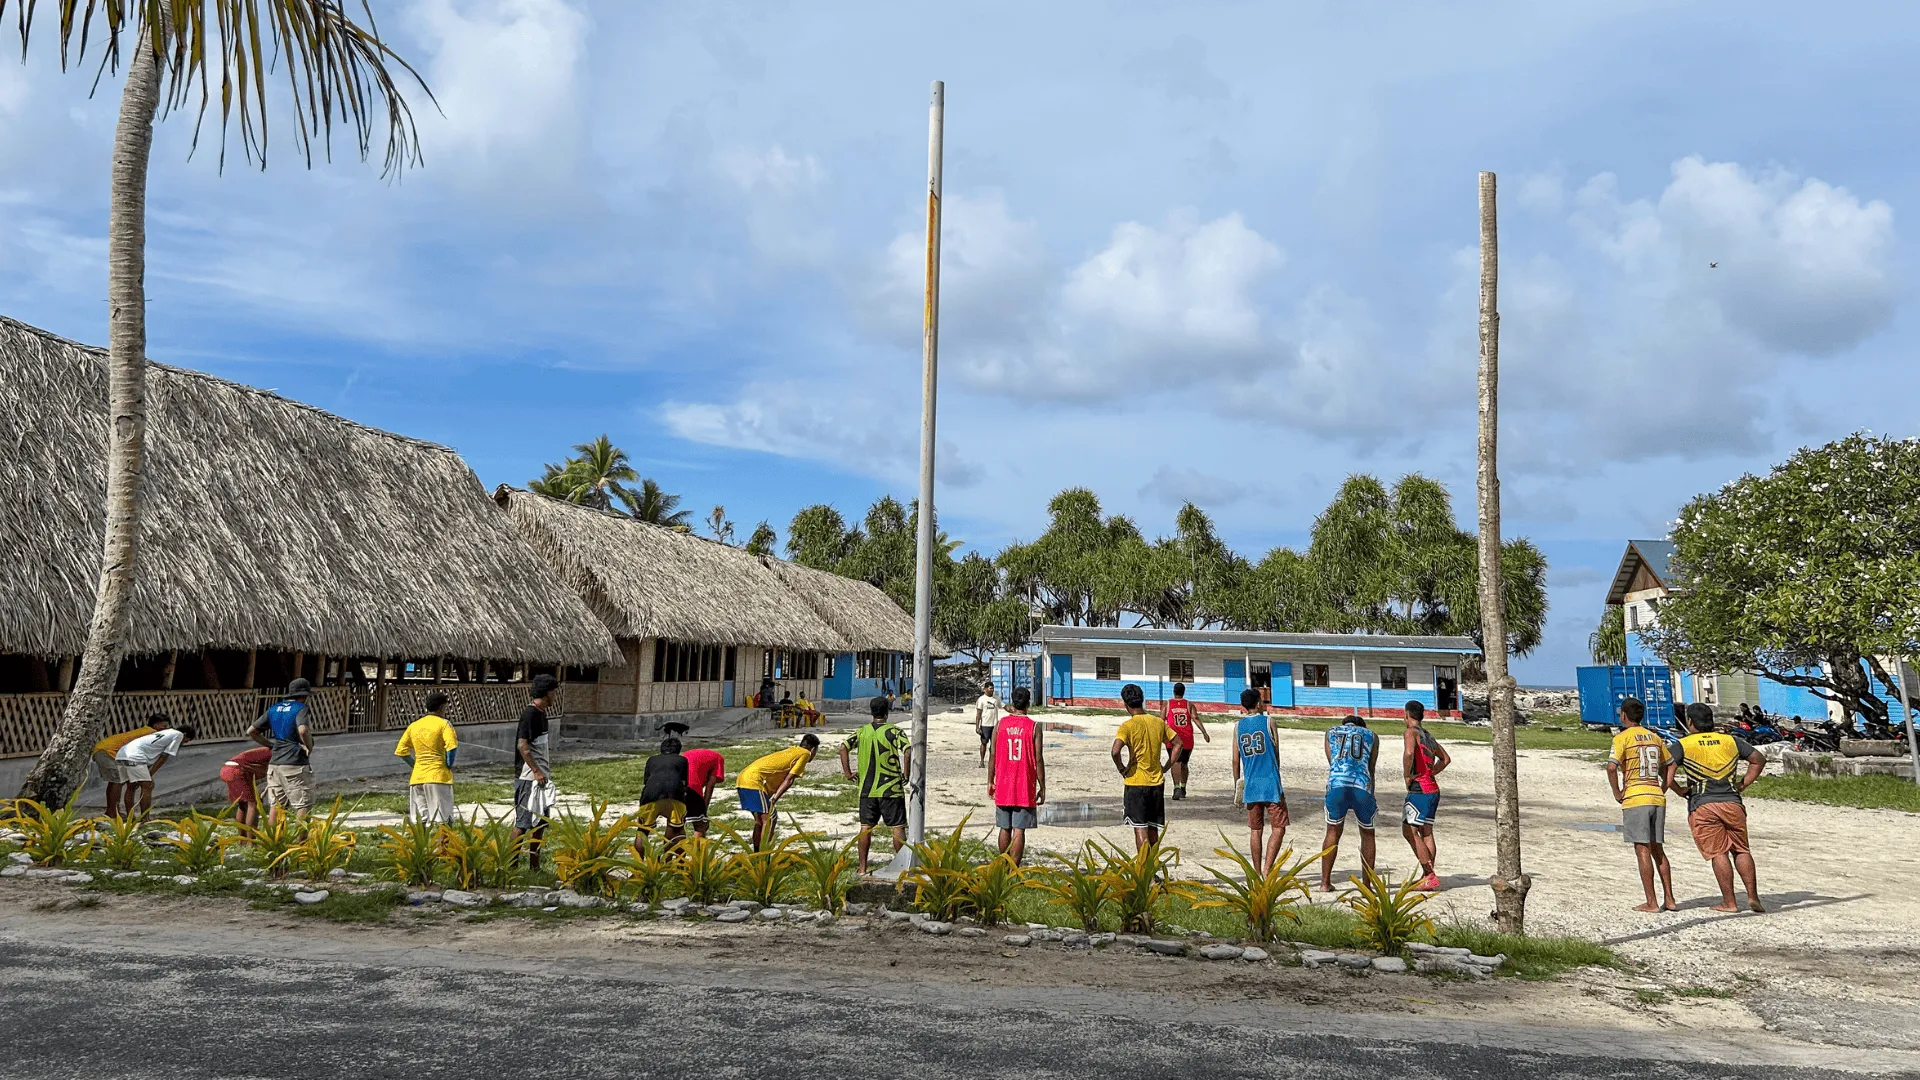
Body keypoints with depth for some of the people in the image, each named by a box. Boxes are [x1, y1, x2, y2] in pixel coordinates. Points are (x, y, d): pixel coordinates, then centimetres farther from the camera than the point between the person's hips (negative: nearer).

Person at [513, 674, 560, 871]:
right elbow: (522, 745, -21)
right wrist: (536, 771, -21)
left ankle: (534, 865, 19)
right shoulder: (530, 713, -15)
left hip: (541, 777, 10)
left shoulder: (541, 713, 14)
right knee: (523, 822, -6)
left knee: (541, 821, 12)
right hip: (529, 778, -10)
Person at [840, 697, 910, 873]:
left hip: (867, 789, 3)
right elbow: (907, 751, -19)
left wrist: (847, 771, 1)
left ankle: (862, 868, 12)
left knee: (866, 826, 11)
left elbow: (844, 747, -6)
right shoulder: (894, 731, -6)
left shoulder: (861, 731, 4)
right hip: (891, 789, -3)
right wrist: (906, 774, -8)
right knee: (898, 827, 3)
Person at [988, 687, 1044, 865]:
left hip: (1003, 786, 3)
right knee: (1019, 830, -1)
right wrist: (1042, 787, 0)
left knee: (1005, 829, 13)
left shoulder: (1000, 724, 1)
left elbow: (993, 756, 3)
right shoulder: (1033, 727, -6)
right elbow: (1038, 759, -7)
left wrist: (990, 782, 13)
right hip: (1025, 788, -3)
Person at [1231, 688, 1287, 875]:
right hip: (1271, 784, -4)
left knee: (1255, 830, 11)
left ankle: (1257, 874, 13)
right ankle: (1267, 870, -11)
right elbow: (1276, 752, 4)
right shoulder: (1268, 721, -3)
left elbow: (1236, 760, 7)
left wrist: (1237, 786, 16)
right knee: (1278, 828, 0)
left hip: (1250, 785, 4)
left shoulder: (1238, 726, 6)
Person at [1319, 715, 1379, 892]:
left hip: (1337, 784, 1)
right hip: (1361, 785, 0)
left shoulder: (1331, 732, 28)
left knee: (1333, 833, 15)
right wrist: (1371, 798, 25)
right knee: (1367, 835, 17)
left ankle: (1325, 882, 13)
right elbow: (1371, 769, 21)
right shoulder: (1372, 736, 26)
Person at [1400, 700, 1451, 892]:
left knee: (1409, 831, -10)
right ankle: (1428, 876, 10)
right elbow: (1446, 759, 31)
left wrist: (1407, 776, -15)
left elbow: (1408, 753, -28)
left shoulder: (1411, 732, -8)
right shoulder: (1428, 735, 19)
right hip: (1433, 788, 9)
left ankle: (1429, 875, -15)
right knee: (1426, 833, 10)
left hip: (1419, 789, -9)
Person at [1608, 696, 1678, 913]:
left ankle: (1651, 902, -2)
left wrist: (1617, 794, -7)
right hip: (1657, 799, 6)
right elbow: (1670, 765, 22)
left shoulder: (1623, 737, -6)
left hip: (1635, 799, -6)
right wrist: (1663, 790, 17)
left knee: (1642, 850, -3)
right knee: (1657, 849, 13)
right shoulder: (1655, 737, 15)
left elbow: (1611, 767, -18)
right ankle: (1670, 900, 13)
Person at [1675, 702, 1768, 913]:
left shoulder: (1683, 745, -2)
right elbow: (1759, 759, 15)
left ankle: (1729, 902, 1)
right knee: (1741, 850, 12)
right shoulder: (1730, 741, 10)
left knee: (1718, 853, -1)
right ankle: (1753, 896, 6)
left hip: (1702, 807, -3)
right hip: (1732, 803, 3)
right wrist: (1743, 785, 15)